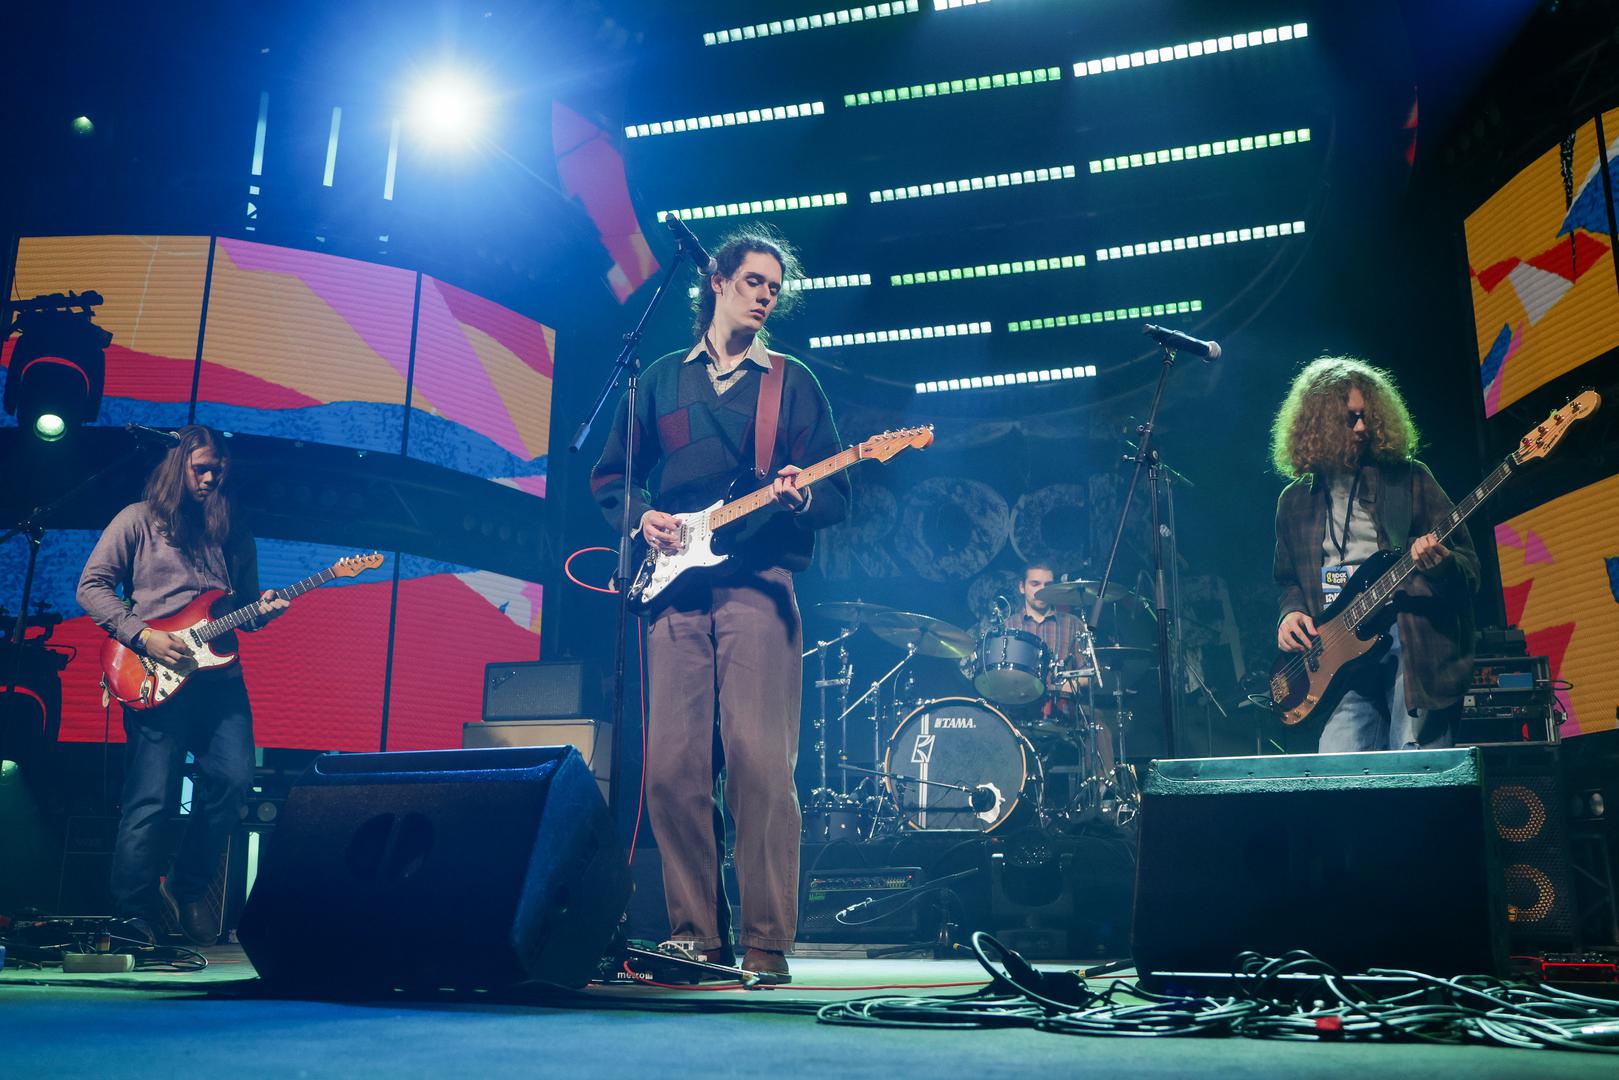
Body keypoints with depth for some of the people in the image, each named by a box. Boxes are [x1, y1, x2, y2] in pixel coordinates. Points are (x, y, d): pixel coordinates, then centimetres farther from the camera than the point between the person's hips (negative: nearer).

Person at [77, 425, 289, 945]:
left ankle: (186, 889, 14)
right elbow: (91, 586, 0)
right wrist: (143, 636, -11)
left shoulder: (235, 534, 18)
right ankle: (133, 917, 8)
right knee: (152, 799, -5)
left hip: (219, 673, 4)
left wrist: (262, 611, -2)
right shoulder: (139, 520, 5)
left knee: (234, 780, -6)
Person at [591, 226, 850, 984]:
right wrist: (641, 516, 1)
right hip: (674, 584, 3)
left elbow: (837, 494, 9)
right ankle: (696, 933, 8)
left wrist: (800, 497, -13)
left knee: (760, 762, -11)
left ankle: (767, 943, -4)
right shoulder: (662, 377, 20)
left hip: (757, 583, -2)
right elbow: (609, 476, 21)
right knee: (673, 765, -2)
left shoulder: (791, 381, 14)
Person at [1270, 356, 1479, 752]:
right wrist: (1291, 612, 3)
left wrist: (1440, 566, -17)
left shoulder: (1408, 477, 7)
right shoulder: (1295, 501, 14)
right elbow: (1289, 581, 25)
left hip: (1414, 645, -2)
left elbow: (1469, 570, 5)